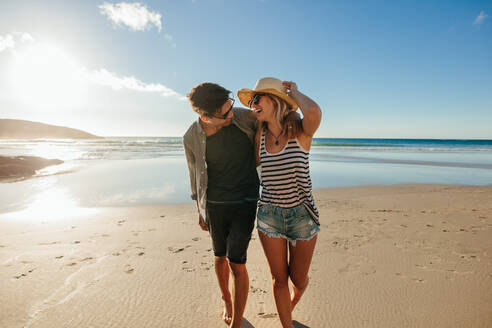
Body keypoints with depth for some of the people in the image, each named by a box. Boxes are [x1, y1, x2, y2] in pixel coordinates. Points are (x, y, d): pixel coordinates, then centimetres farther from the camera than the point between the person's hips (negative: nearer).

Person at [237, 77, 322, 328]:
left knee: (298, 278, 15)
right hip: (269, 215, 2)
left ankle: (289, 307, 51)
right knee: (279, 278, 10)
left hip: (301, 215, -2)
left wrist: (294, 92, -15)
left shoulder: (301, 131, -12)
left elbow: (314, 112, -34)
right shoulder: (260, 135, 0)